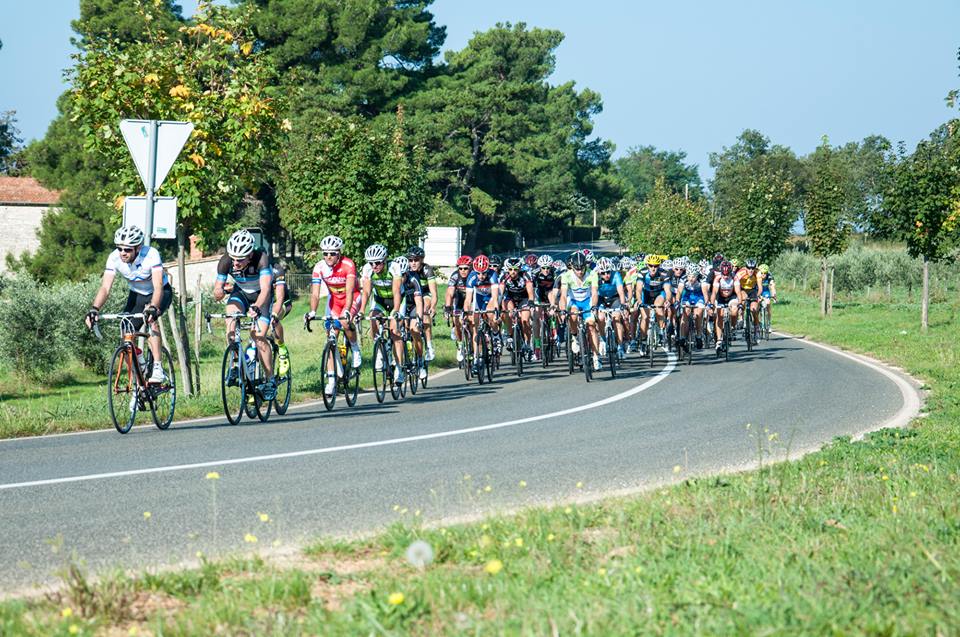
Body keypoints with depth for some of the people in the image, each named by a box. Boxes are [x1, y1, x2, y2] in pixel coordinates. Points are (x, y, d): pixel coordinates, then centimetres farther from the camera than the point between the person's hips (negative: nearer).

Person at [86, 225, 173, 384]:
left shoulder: (151, 255, -34)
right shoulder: (114, 258, -23)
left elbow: (158, 287, -42)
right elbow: (105, 288, -28)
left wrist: (153, 308, -60)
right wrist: (94, 309, -46)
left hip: (161, 293, -4)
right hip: (137, 295, 4)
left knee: (150, 319, -34)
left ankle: (157, 368, -31)